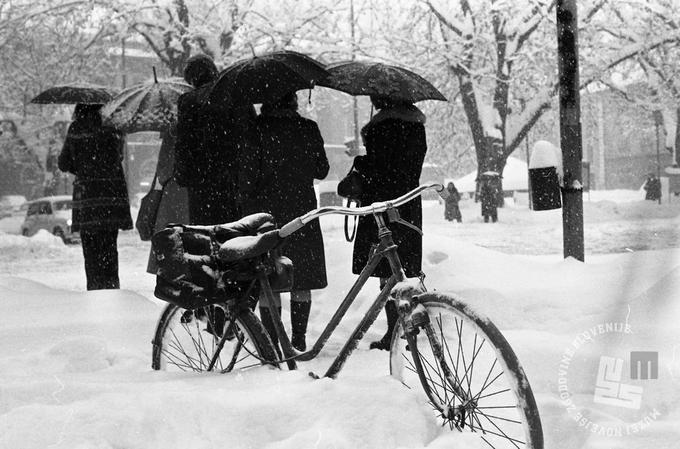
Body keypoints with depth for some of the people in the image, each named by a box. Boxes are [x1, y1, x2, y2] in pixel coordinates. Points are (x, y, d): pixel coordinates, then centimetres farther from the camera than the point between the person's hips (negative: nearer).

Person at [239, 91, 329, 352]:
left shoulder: (257, 128, -7)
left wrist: (248, 210, 2)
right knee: (301, 280, 10)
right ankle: (299, 339, 11)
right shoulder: (308, 129, -2)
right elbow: (321, 171, 6)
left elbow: (247, 174, -7)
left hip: (266, 212, -2)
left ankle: (271, 341, 2)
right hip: (302, 211, 2)